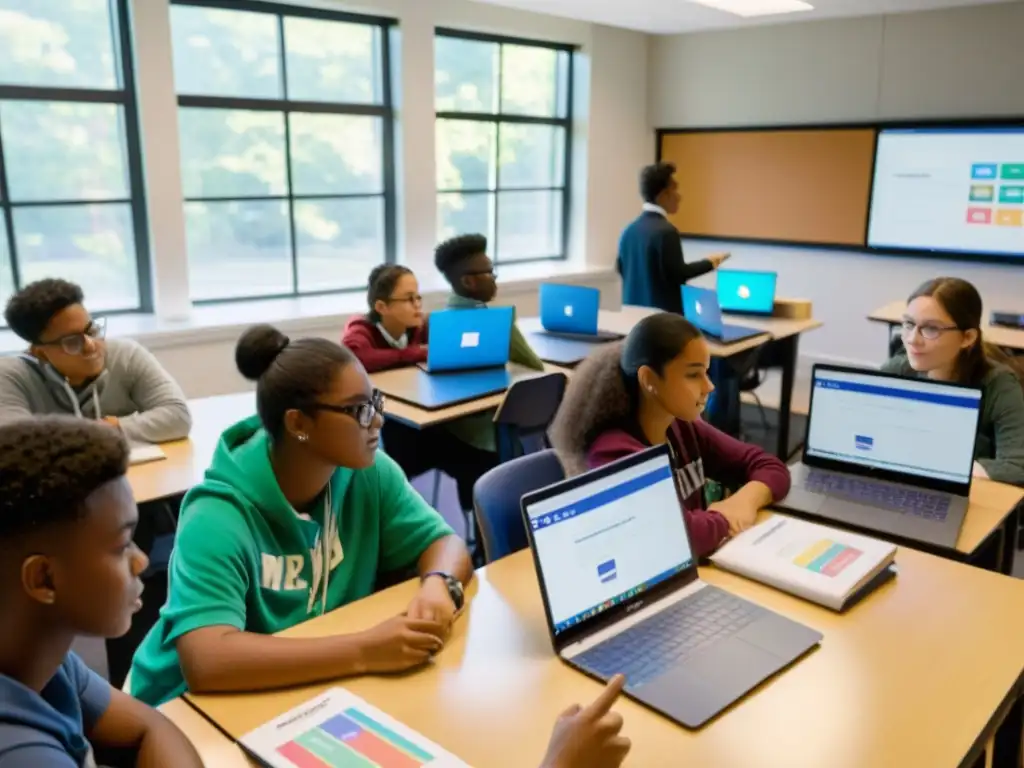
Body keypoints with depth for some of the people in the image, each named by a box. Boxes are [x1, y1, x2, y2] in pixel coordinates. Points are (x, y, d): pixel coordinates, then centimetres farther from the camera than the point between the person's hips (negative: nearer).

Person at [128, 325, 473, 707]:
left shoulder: (367, 473, -10)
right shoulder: (218, 518, -27)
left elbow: (446, 544, -4)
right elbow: (206, 662, -38)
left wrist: (438, 587, -27)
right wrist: (366, 651, -42)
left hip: (322, 688, 5)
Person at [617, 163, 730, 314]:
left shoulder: (629, 230, 7)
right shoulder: (666, 231, -17)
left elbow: (621, 268, 14)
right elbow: (677, 274, -18)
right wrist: (709, 263, -7)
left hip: (633, 308, 8)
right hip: (662, 312, -8)